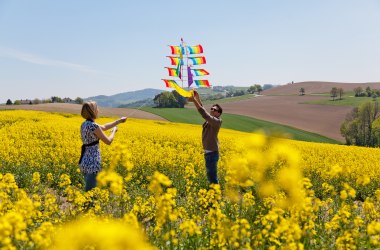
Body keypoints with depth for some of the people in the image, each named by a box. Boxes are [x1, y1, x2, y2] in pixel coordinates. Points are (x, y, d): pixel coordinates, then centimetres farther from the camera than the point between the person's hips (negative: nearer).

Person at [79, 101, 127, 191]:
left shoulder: (84, 124, 9)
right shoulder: (93, 126, -17)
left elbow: (104, 127, 23)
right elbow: (108, 141, -8)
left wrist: (119, 120, 30)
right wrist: (114, 131, 11)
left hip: (84, 161, 9)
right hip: (92, 163, -9)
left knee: (89, 189, 16)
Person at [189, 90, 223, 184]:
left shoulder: (217, 121, -15)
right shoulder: (209, 120, 10)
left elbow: (205, 114, -27)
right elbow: (203, 110, 7)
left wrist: (195, 101, -30)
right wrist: (197, 98, -7)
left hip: (212, 153, -9)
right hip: (208, 152, 9)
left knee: (212, 177, -5)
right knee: (211, 175, 17)